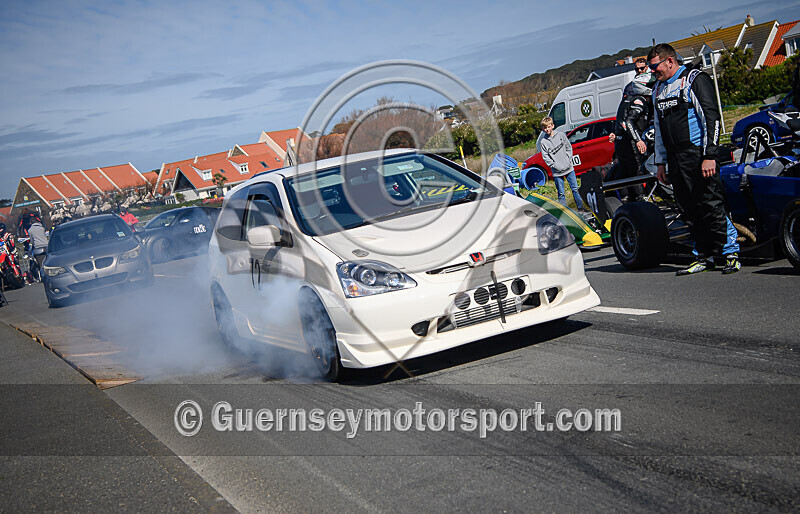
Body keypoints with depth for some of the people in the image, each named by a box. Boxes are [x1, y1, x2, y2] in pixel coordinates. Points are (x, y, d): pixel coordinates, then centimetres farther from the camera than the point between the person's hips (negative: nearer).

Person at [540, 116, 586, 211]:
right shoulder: (543, 141, -2)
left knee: (575, 189, 7)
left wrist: (569, 160, -2)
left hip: (569, 168, 2)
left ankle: (581, 208, 17)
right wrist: (554, 166, -11)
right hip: (557, 171, -2)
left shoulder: (561, 135, 2)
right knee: (561, 193, 2)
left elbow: (569, 148, 8)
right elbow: (545, 157, -3)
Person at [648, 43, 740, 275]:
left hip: (698, 154, -7)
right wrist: (660, 162, 21)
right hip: (675, 158, 7)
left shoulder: (695, 79, -3)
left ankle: (731, 253, -2)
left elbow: (711, 117, -10)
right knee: (689, 211, 6)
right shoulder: (658, 89, 20)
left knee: (712, 205, -10)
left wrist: (709, 155, -17)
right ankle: (705, 257, 13)